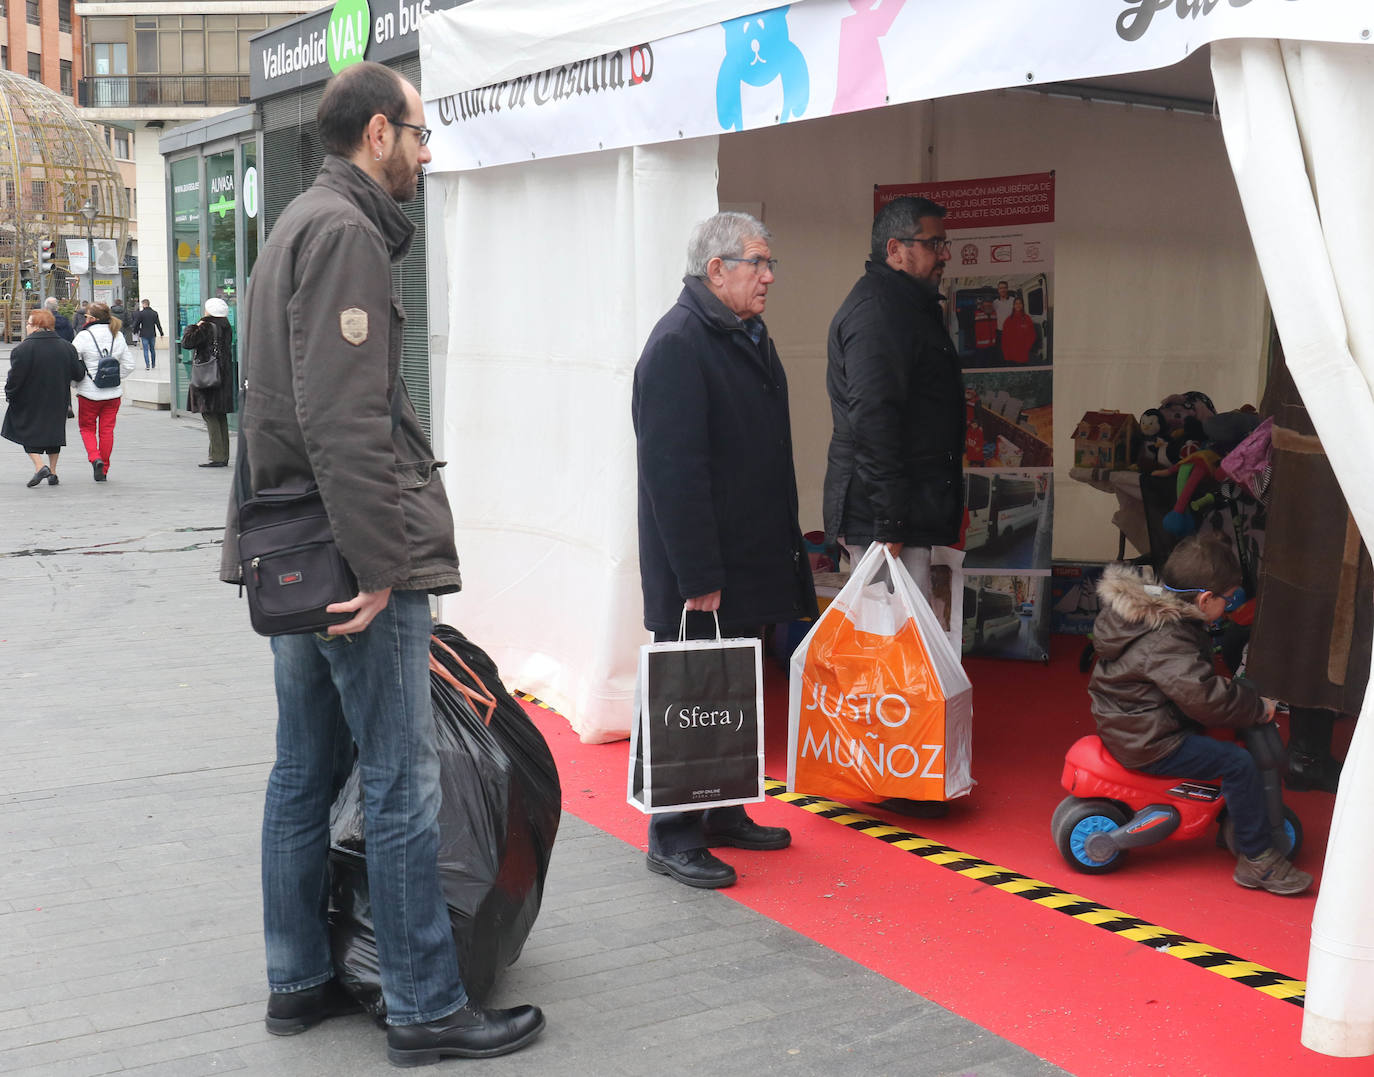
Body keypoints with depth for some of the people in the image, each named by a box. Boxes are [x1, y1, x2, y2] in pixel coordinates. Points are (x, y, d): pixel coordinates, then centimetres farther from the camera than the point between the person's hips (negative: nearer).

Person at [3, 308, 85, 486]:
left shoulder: (23, 348, -16)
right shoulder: (65, 347, -1)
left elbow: (15, 376, -16)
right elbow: (78, 374, 1)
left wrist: (9, 393, 0)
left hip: (30, 402, -4)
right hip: (57, 402, 5)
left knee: (29, 433, 6)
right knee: (53, 431, 16)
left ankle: (40, 466, -13)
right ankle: (52, 473, 17)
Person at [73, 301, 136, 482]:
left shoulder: (84, 336, -12)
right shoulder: (118, 336, 3)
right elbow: (129, 365, 9)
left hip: (89, 393, -4)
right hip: (113, 393, 4)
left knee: (87, 428, 13)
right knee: (107, 430, 11)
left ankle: (95, 458, -9)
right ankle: (104, 469, 15)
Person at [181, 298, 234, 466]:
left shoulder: (207, 327, -13)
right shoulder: (226, 328, 10)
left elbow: (187, 343, -16)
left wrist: (194, 327, 1)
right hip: (224, 378, 8)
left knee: (210, 415, -7)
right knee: (220, 416, 12)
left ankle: (217, 457, -11)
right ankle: (223, 456, 16)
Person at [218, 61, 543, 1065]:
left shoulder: (302, 225, 20)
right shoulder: (345, 231, -13)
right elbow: (347, 420, -22)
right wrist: (381, 561, -21)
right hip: (353, 559, -11)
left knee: (306, 772, 15)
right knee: (403, 786, -3)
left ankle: (300, 981, 27)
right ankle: (426, 1009, 5)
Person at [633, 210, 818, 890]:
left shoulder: (748, 338, 14)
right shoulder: (678, 345, -16)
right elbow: (674, 473, -22)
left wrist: (784, 550, 19)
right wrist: (699, 578, -24)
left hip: (750, 565, 9)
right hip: (698, 576, -9)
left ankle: (724, 814, 29)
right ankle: (674, 840, 8)